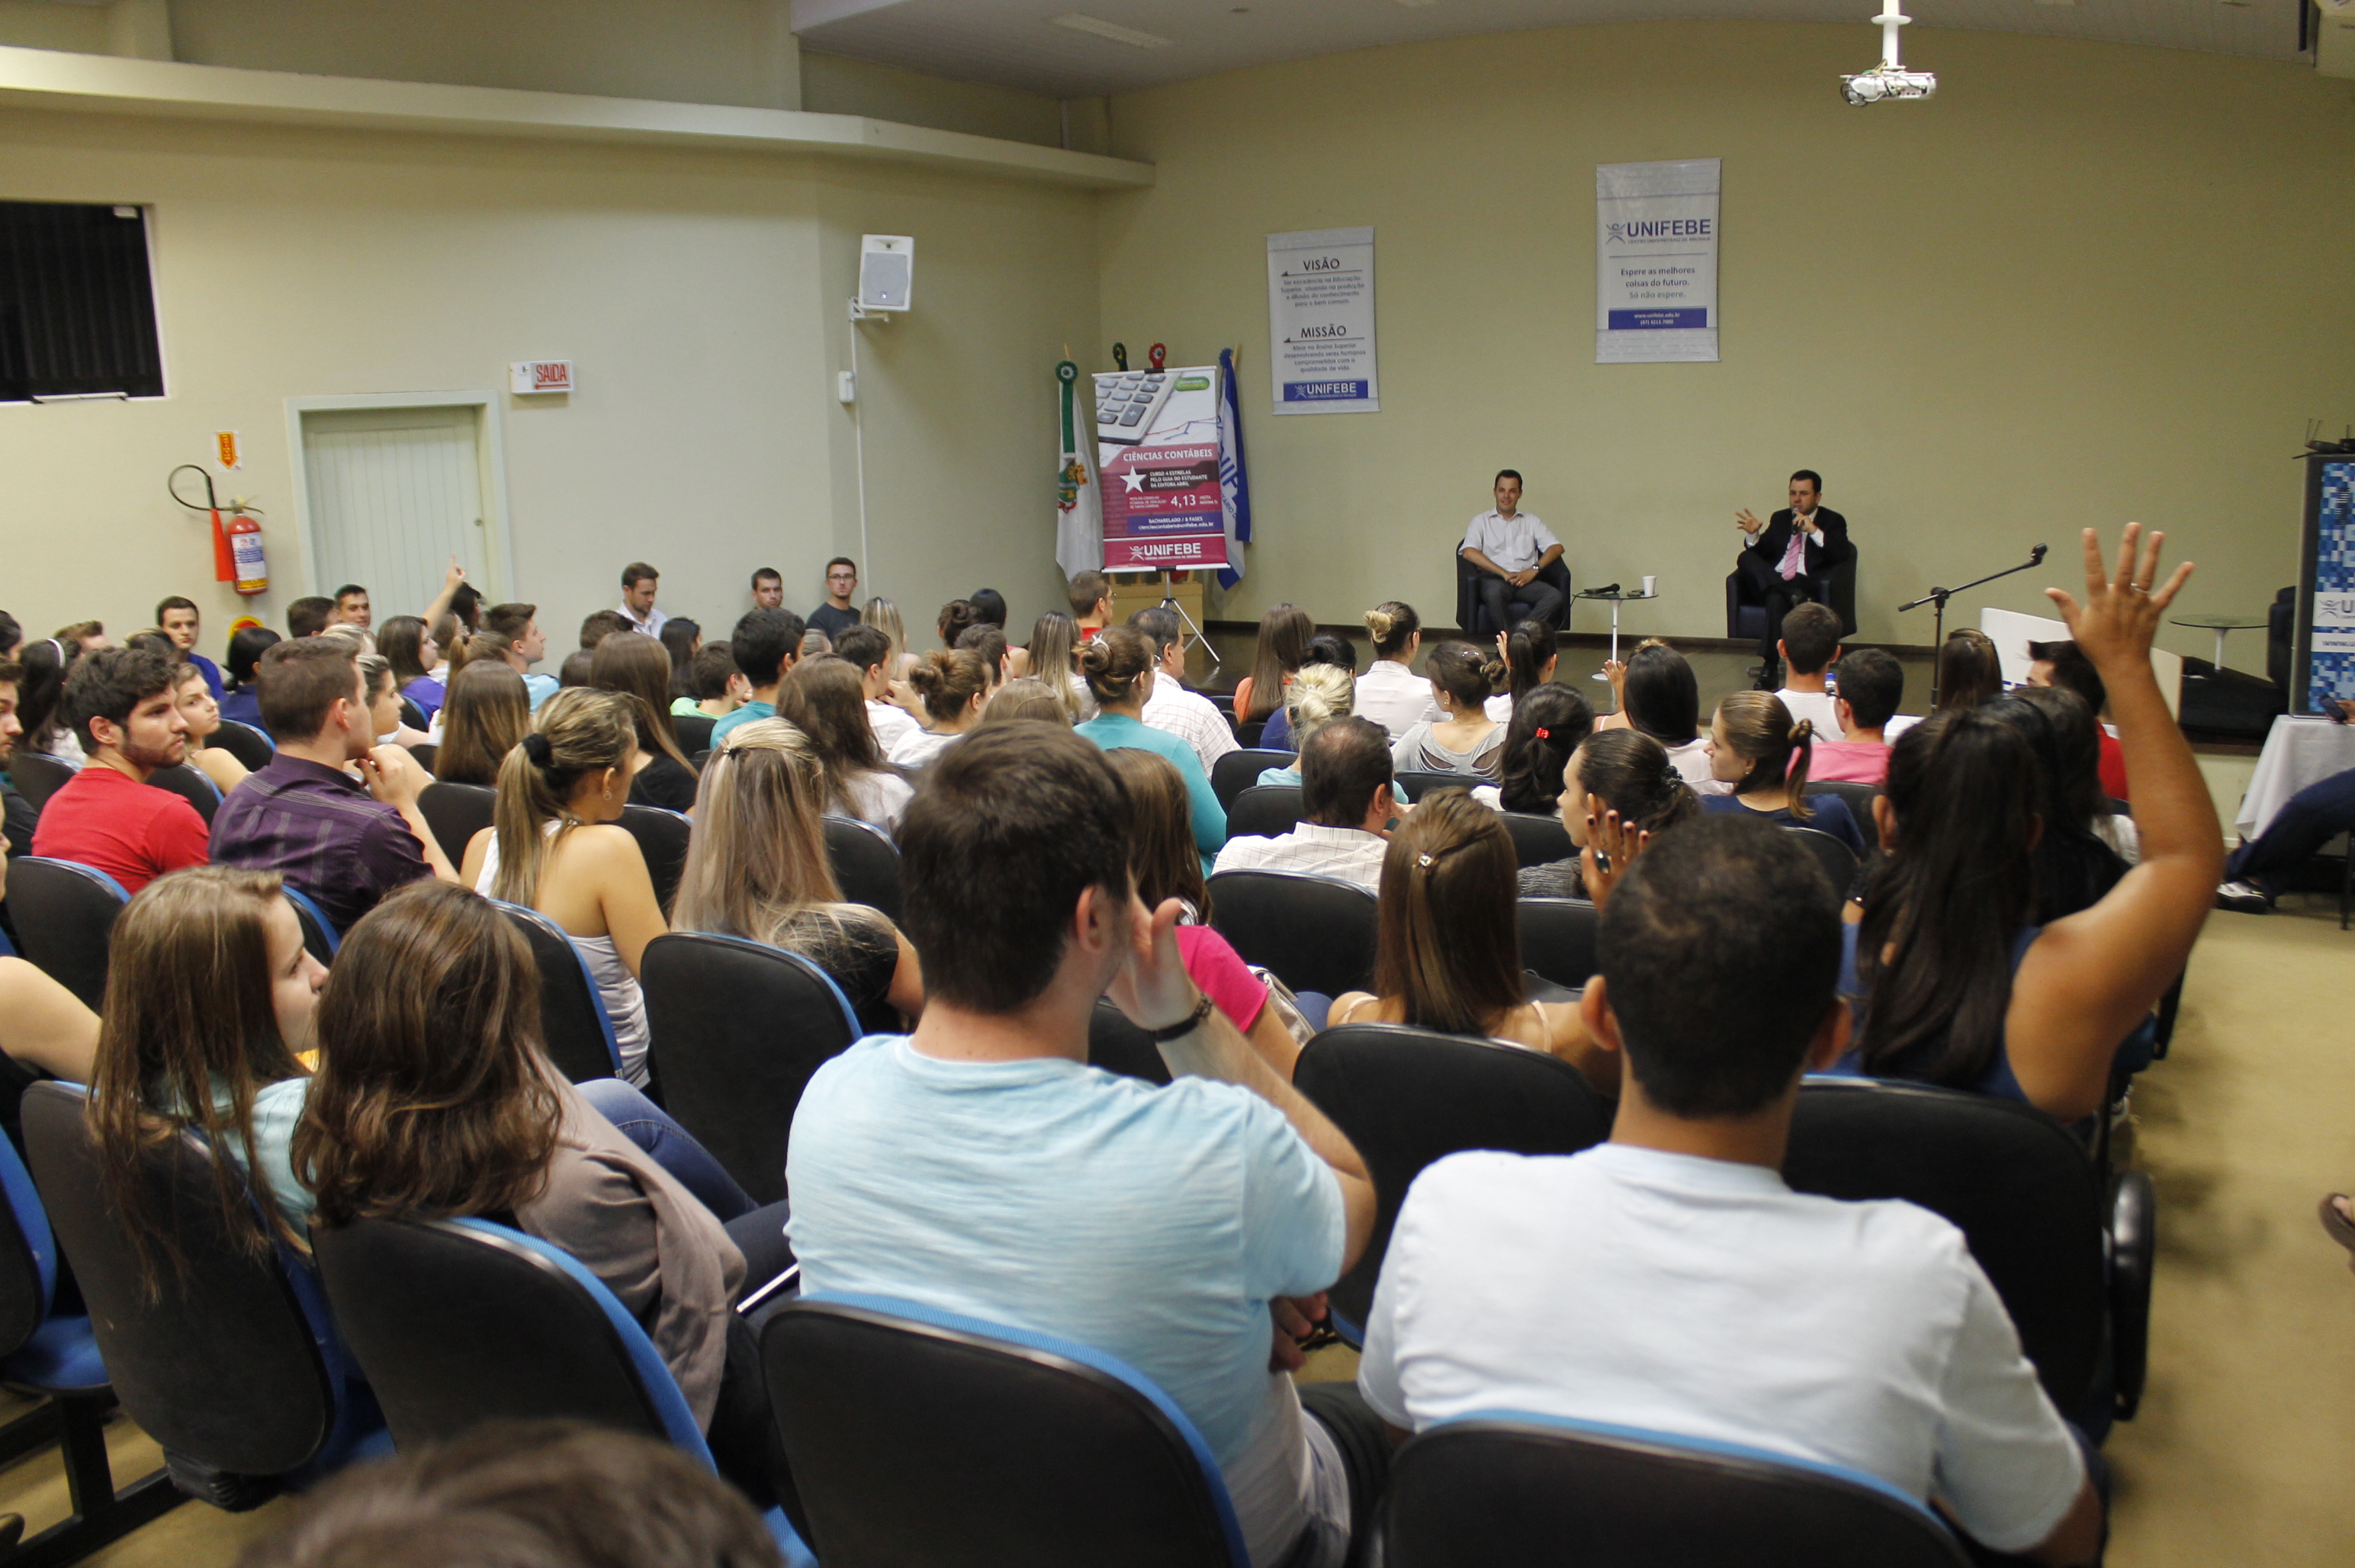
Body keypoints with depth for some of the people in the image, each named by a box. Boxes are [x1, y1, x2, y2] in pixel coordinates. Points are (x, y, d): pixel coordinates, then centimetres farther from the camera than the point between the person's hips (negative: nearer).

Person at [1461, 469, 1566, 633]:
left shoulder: (1531, 522, 25)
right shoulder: (1481, 522, 16)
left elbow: (1556, 547, 14)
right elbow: (1469, 552, -3)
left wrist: (1534, 569, -6)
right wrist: (1503, 573, -11)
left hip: (1526, 580, 3)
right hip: (1494, 578, -3)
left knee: (1554, 596, -29)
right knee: (1494, 594, -40)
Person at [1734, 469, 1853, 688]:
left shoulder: (1832, 521, 10)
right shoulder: (1780, 518, 23)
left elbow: (1841, 555, -7)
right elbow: (1759, 552, 14)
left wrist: (1814, 531, -17)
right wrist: (1753, 535, -8)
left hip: (1807, 585, -4)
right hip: (1771, 581, 5)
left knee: (1776, 599, -38)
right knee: (1746, 558, -23)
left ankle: (1770, 668, -40)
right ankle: (1792, 595, -38)